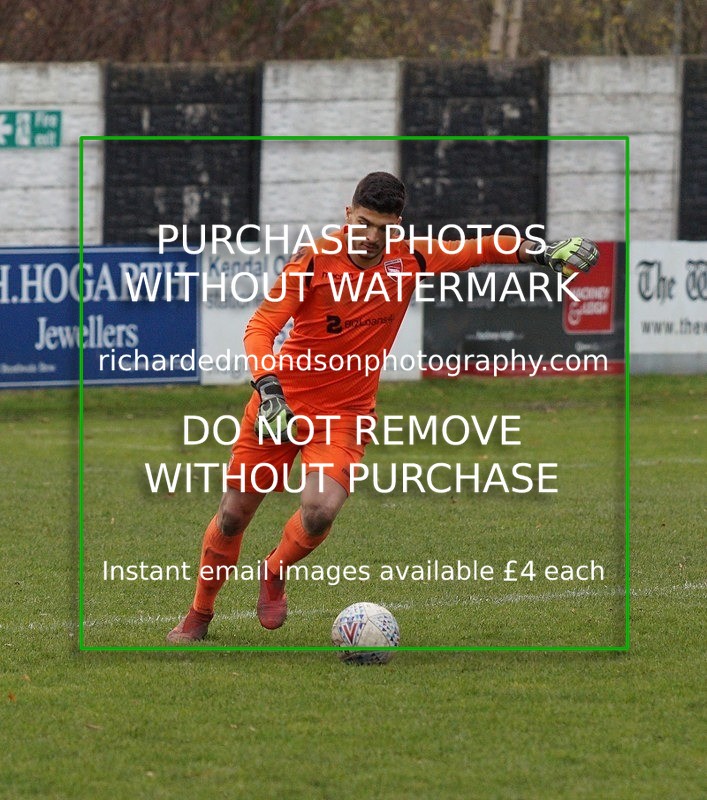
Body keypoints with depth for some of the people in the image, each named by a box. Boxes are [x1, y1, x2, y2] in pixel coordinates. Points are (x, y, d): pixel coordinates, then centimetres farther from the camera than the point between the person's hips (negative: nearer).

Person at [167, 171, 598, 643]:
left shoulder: (409, 262, -5)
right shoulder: (315, 261, -14)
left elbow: (479, 250, 8)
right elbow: (261, 328, -19)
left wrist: (544, 252, -3)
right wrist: (270, 391, -34)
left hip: (346, 415, 1)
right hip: (281, 404, -1)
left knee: (321, 510, -24)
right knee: (234, 515, 4)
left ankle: (274, 576, 7)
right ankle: (199, 615, 26)